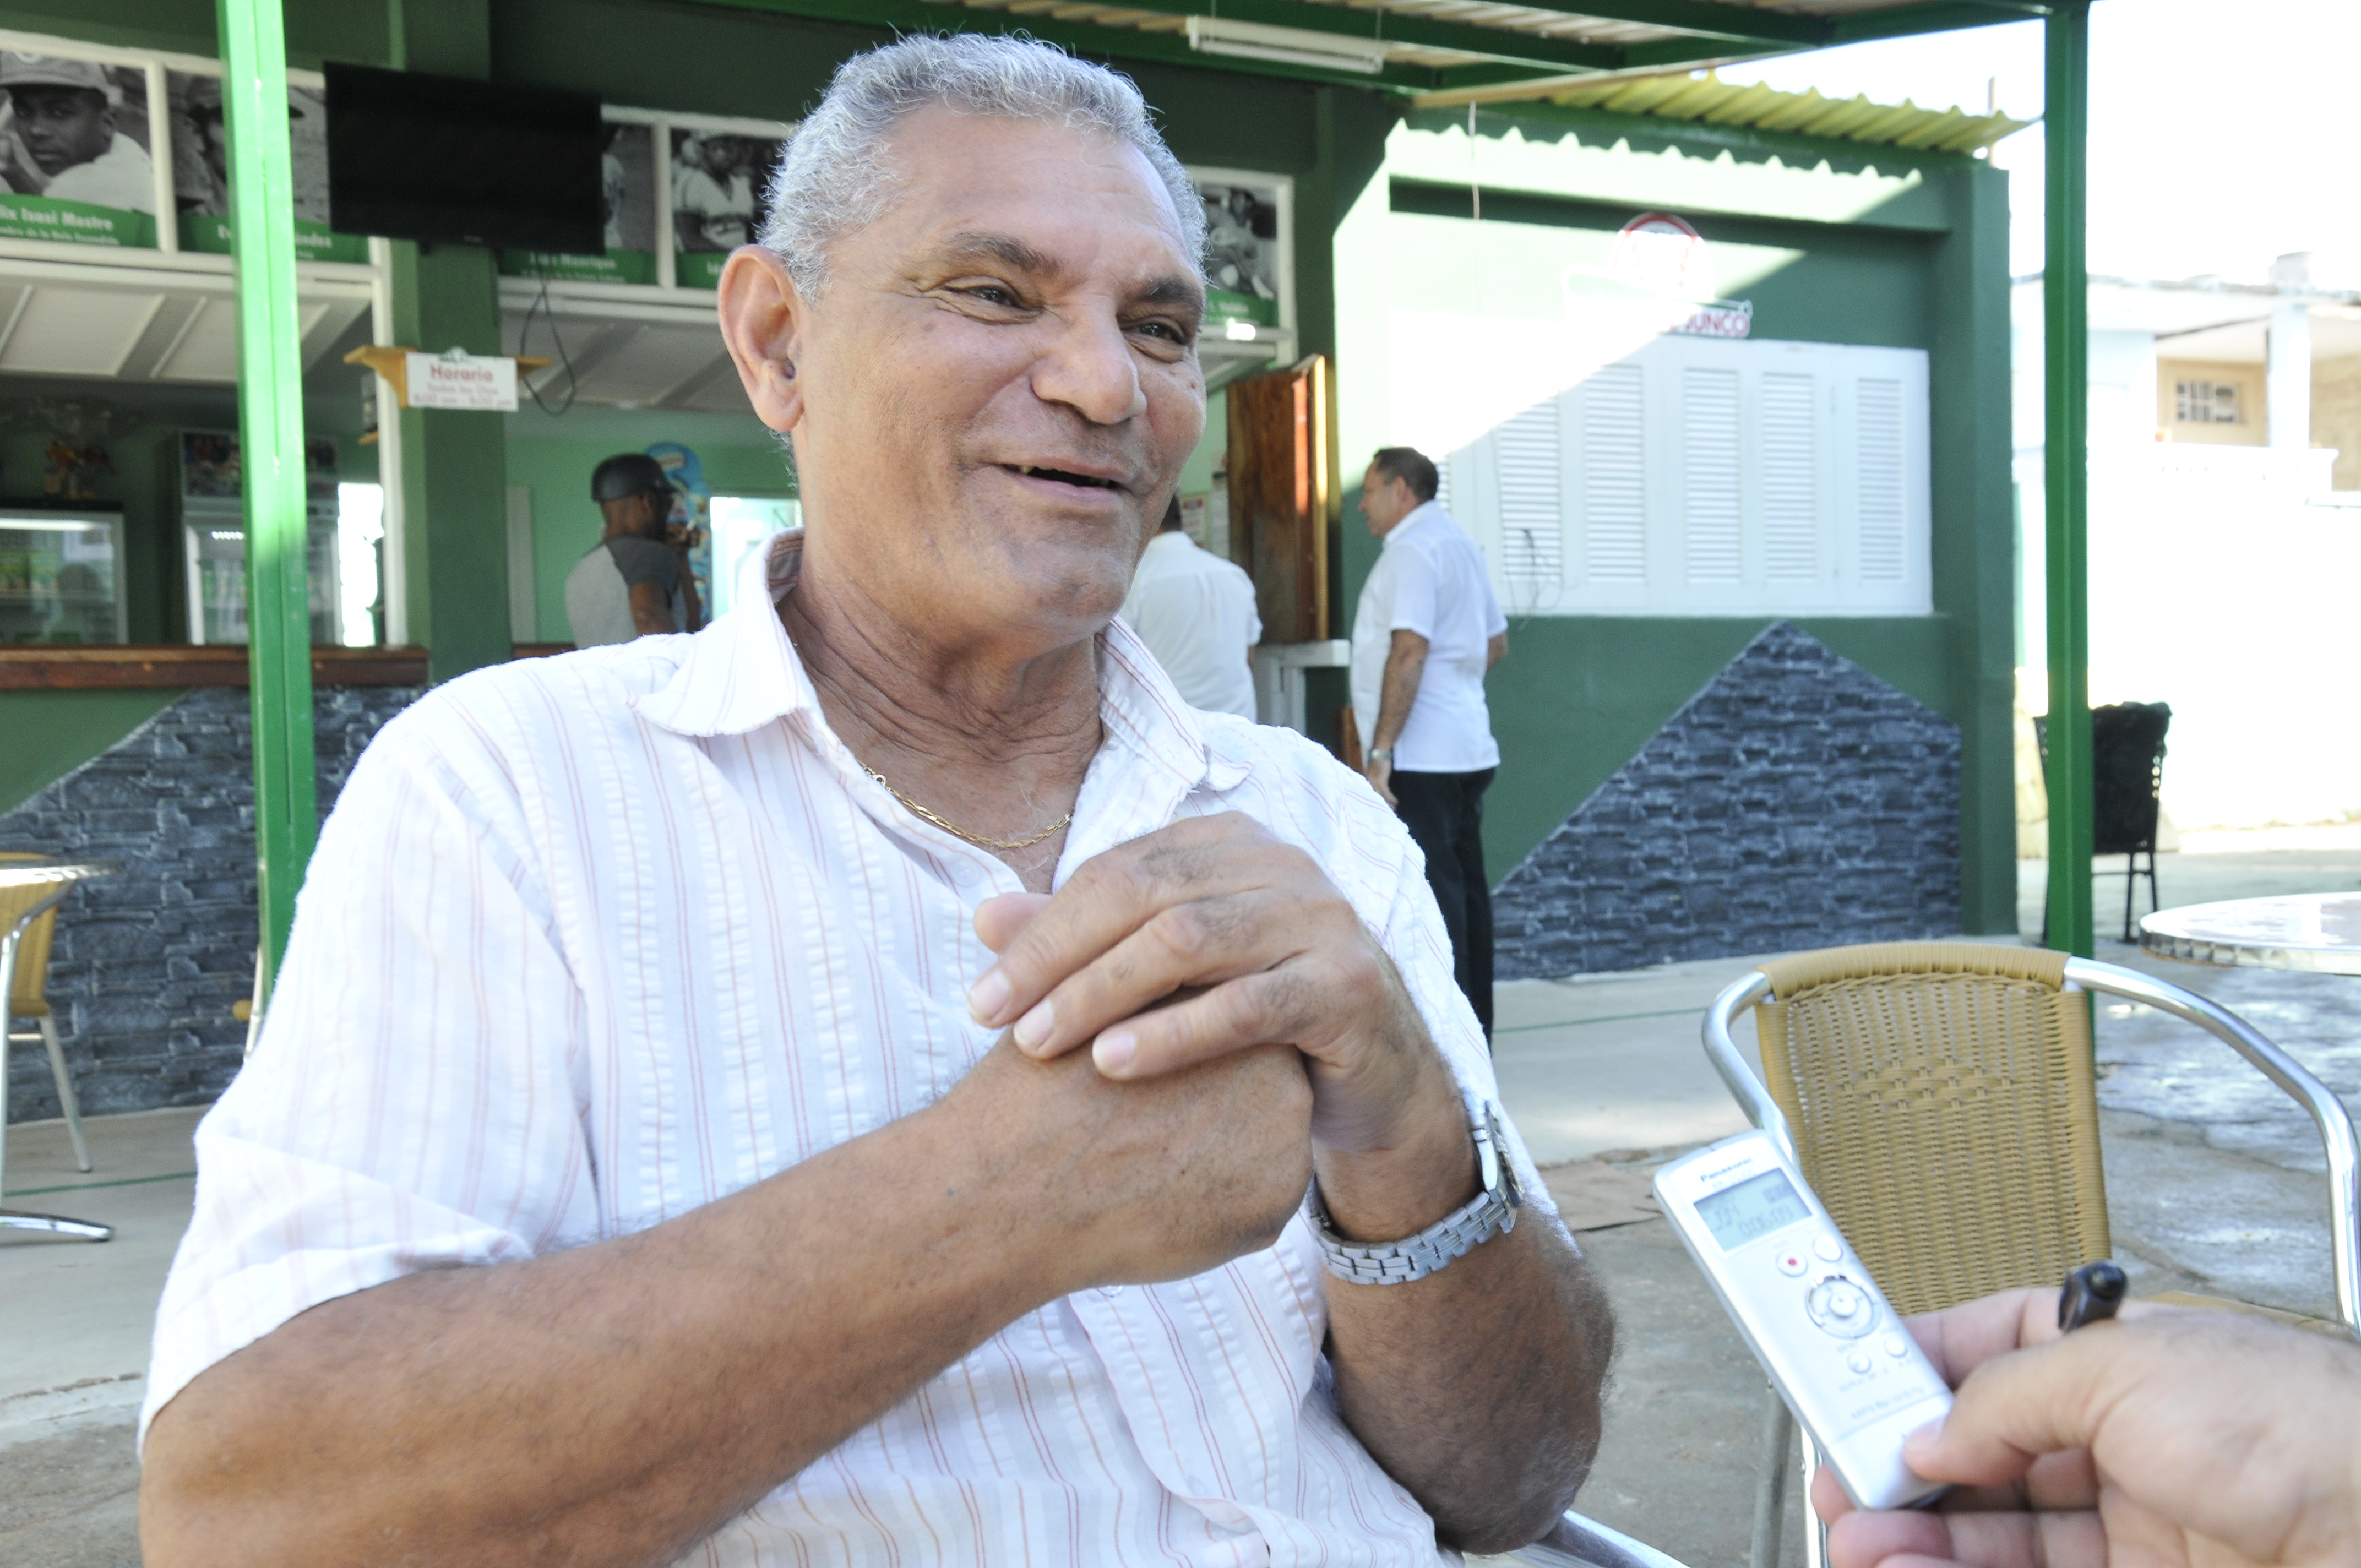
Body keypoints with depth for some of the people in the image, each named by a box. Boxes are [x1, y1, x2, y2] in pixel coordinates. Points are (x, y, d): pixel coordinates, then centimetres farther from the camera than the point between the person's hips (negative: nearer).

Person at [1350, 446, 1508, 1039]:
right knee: (1466, 885, 12)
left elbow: (1409, 652, -21)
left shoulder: (1411, 549, -11)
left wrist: (1380, 751, -21)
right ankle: (1475, 1028, 19)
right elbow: (1496, 641, 25)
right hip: (1469, 748, 10)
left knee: (1431, 892, -8)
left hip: (1420, 755, -10)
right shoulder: (1460, 542, 19)